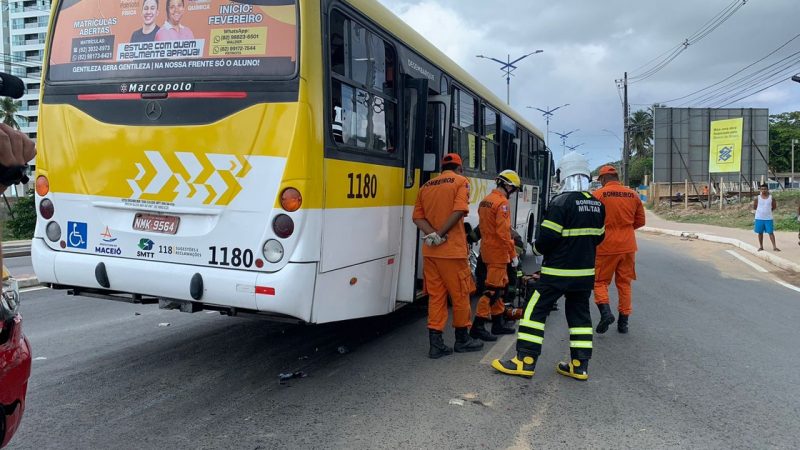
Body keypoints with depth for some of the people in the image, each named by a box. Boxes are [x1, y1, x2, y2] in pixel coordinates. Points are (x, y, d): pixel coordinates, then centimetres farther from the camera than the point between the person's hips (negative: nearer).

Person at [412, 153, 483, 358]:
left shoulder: (426, 186, 14)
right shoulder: (461, 181, -1)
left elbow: (417, 217, 3)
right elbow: (459, 211, -17)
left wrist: (432, 234, -10)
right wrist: (440, 234, -14)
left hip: (430, 251, 5)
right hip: (452, 249, -5)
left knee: (436, 295, 8)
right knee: (460, 295, 9)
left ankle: (436, 343, 8)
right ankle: (462, 339, 21)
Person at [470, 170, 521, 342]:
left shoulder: (485, 201, 12)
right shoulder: (502, 202, -16)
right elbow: (503, 231, -22)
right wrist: (513, 254, -17)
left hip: (487, 249, 10)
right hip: (498, 252, -10)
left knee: (501, 287, 17)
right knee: (493, 289, -7)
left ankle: (498, 323, 25)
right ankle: (477, 326, -6)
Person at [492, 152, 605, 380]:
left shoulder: (560, 202, -16)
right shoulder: (597, 205, 6)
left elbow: (547, 238, -17)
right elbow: (598, 237, 15)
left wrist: (537, 248, 3)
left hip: (557, 271, -7)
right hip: (585, 271, 7)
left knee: (535, 310, 0)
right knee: (579, 314, 13)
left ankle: (525, 361, 1)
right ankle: (580, 365, 16)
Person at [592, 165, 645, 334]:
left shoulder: (598, 195, -9)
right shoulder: (633, 195, 4)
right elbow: (640, 221, 9)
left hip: (605, 246, -4)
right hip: (628, 246, 4)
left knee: (600, 281, 9)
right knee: (624, 283, 13)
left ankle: (605, 311, -13)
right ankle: (623, 320, 16)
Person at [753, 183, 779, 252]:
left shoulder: (771, 198, -2)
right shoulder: (757, 198, -2)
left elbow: (774, 206, 10)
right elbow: (754, 207, 7)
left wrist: (769, 210, 2)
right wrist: (760, 211, 2)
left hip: (768, 218, -1)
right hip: (759, 218, 1)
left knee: (771, 232, -2)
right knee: (760, 233, 8)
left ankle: (774, 246, 1)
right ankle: (761, 246, 17)